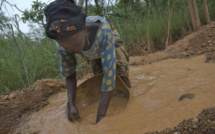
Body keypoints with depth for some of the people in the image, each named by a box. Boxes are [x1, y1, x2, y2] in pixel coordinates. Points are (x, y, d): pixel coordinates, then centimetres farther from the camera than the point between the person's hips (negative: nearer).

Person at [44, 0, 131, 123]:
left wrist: (101, 114, -49)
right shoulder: (62, 46, -37)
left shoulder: (102, 28, -50)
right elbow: (69, 75, -20)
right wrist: (71, 105, -32)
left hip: (111, 43, -2)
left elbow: (109, 70, -50)